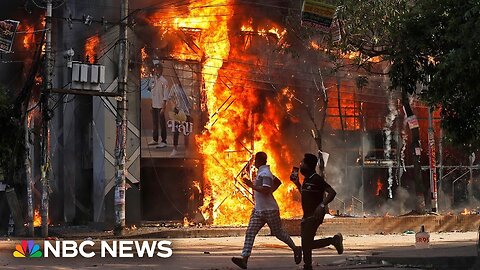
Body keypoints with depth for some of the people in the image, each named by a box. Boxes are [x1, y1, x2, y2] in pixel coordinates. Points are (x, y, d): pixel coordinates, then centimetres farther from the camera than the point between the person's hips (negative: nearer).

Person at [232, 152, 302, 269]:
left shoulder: (265, 173, -16)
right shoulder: (262, 172, 15)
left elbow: (266, 190, -28)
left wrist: (252, 185, -24)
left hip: (269, 210, -9)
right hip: (258, 210, 9)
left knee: (278, 232, 4)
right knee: (250, 232, -4)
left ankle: (296, 249, 26)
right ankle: (244, 259, -13)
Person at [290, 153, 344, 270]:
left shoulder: (316, 179, -14)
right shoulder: (307, 179, 14)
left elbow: (332, 192, -20)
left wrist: (322, 205, -31)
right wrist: (297, 183, 19)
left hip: (315, 215, -10)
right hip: (307, 215, 10)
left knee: (306, 243, -13)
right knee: (307, 244, 11)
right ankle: (334, 240, 21)